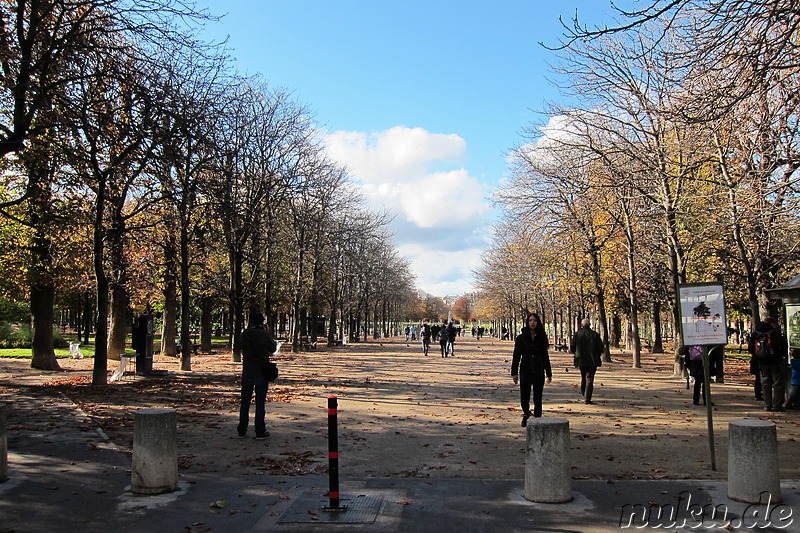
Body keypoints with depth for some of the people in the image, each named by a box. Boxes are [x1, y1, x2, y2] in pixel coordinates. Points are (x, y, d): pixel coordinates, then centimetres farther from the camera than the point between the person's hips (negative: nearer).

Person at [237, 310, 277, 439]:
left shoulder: (244, 334, -3)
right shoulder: (264, 335, -13)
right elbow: (273, 349, 1)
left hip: (247, 373, 3)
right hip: (261, 373, -3)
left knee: (245, 402, 12)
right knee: (260, 403, 3)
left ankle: (242, 431, 16)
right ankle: (260, 432, 5)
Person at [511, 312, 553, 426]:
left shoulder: (541, 338, 6)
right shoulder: (521, 338, 1)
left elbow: (545, 356, 11)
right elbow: (516, 356, 0)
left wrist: (549, 373, 9)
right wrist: (514, 372, -6)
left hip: (539, 371, 1)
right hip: (525, 370, -1)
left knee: (538, 397, 3)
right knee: (524, 397, 1)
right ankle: (526, 414, 29)